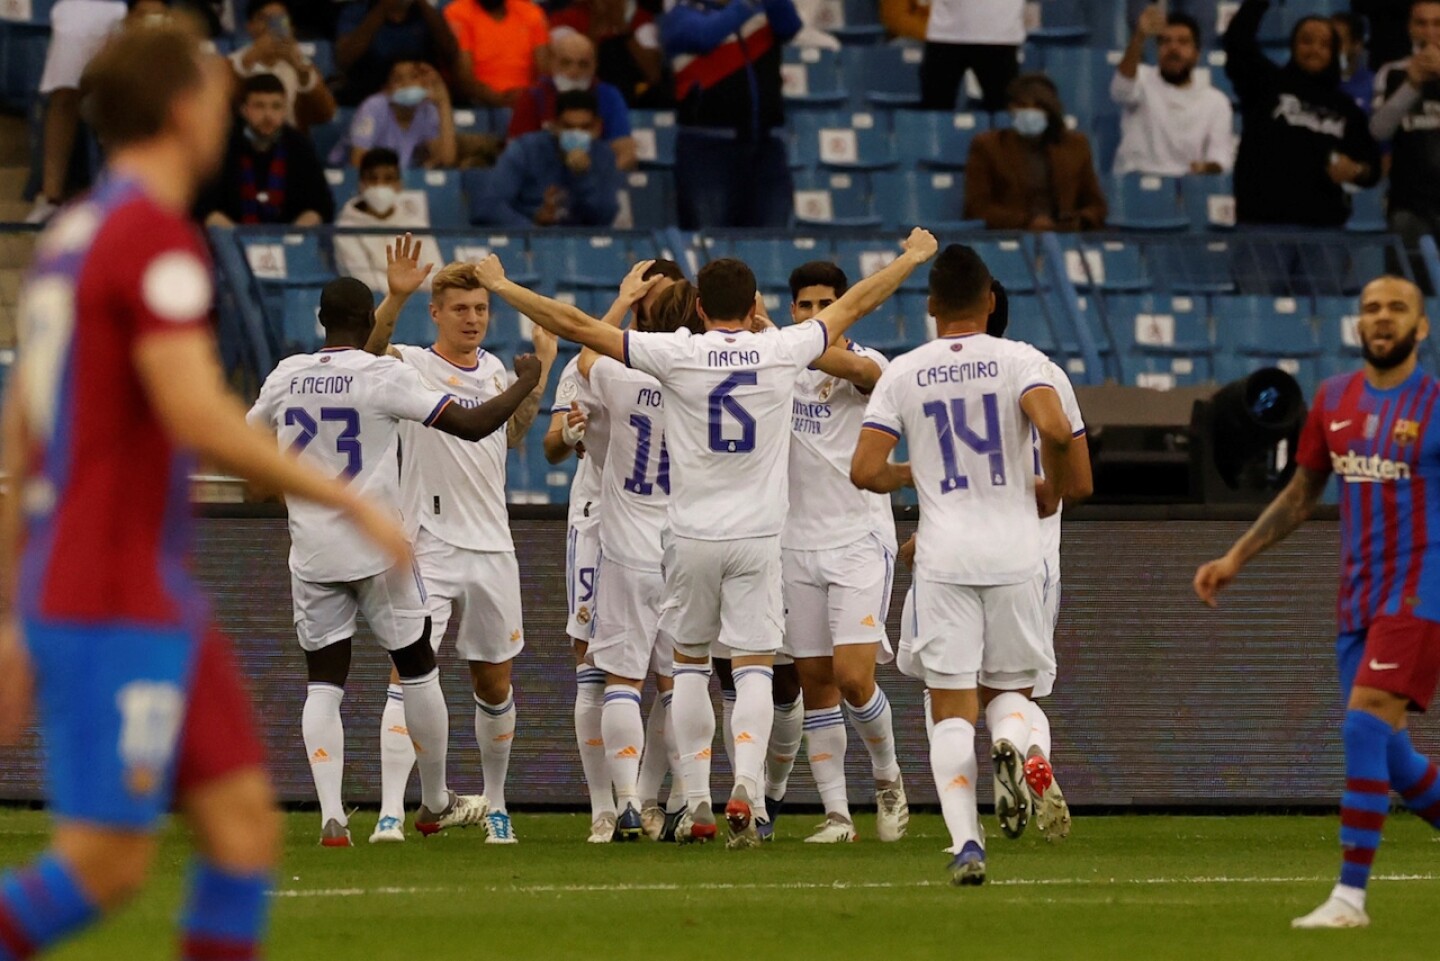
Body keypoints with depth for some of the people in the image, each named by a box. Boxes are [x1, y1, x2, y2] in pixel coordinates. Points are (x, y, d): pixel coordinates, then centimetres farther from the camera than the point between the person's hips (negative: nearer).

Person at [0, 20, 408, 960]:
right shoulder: (156, 237, -13)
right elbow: (197, 416, -22)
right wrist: (351, 501, -13)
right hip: (116, 606, -10)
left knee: (246, 824, 4)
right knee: (108, 862, -8)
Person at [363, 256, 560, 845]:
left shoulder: (493, 369, 13)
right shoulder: (414, 366, -4)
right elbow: (371, 350, -25)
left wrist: (540, 367, 20)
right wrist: (395, 298, -42)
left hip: (492, 549, 5)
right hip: (428, 548, -5)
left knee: (495, 683, 12)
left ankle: (496, 805, 28)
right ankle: (390, 813, -18)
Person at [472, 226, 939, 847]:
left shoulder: (675, 354, -7)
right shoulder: (781, 352, -1)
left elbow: (575, 326, -5)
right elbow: (854, 306, 14)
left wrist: (502, 287, 6)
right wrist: (914, 257, 30)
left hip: (693, 537, 0)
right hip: (759, 536, 0)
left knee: (690, 662, 14)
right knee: (754, 667, 1)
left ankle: (696, 801, 11)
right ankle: (745, 787, -20)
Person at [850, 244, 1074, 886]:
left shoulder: (903, 374, 3)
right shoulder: (1019, 361, -1)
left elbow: (865, 471, -3)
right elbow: (1056, 431, -18)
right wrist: (1052, 491, 2)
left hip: (944, 560, 0)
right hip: (1014, 554, 0)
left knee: (952, 708, 2)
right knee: (1008, 687, 17)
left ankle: (965, 842, -13)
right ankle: (1012, 740, -19)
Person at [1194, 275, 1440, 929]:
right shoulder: (1333, 401, 10)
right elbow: (1301, 496, 20)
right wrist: (1234, 560, 15)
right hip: (1359, 598, 6)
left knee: (1364, 727, -19)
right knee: (1386, 757, 7)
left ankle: (1350, 896, -18)